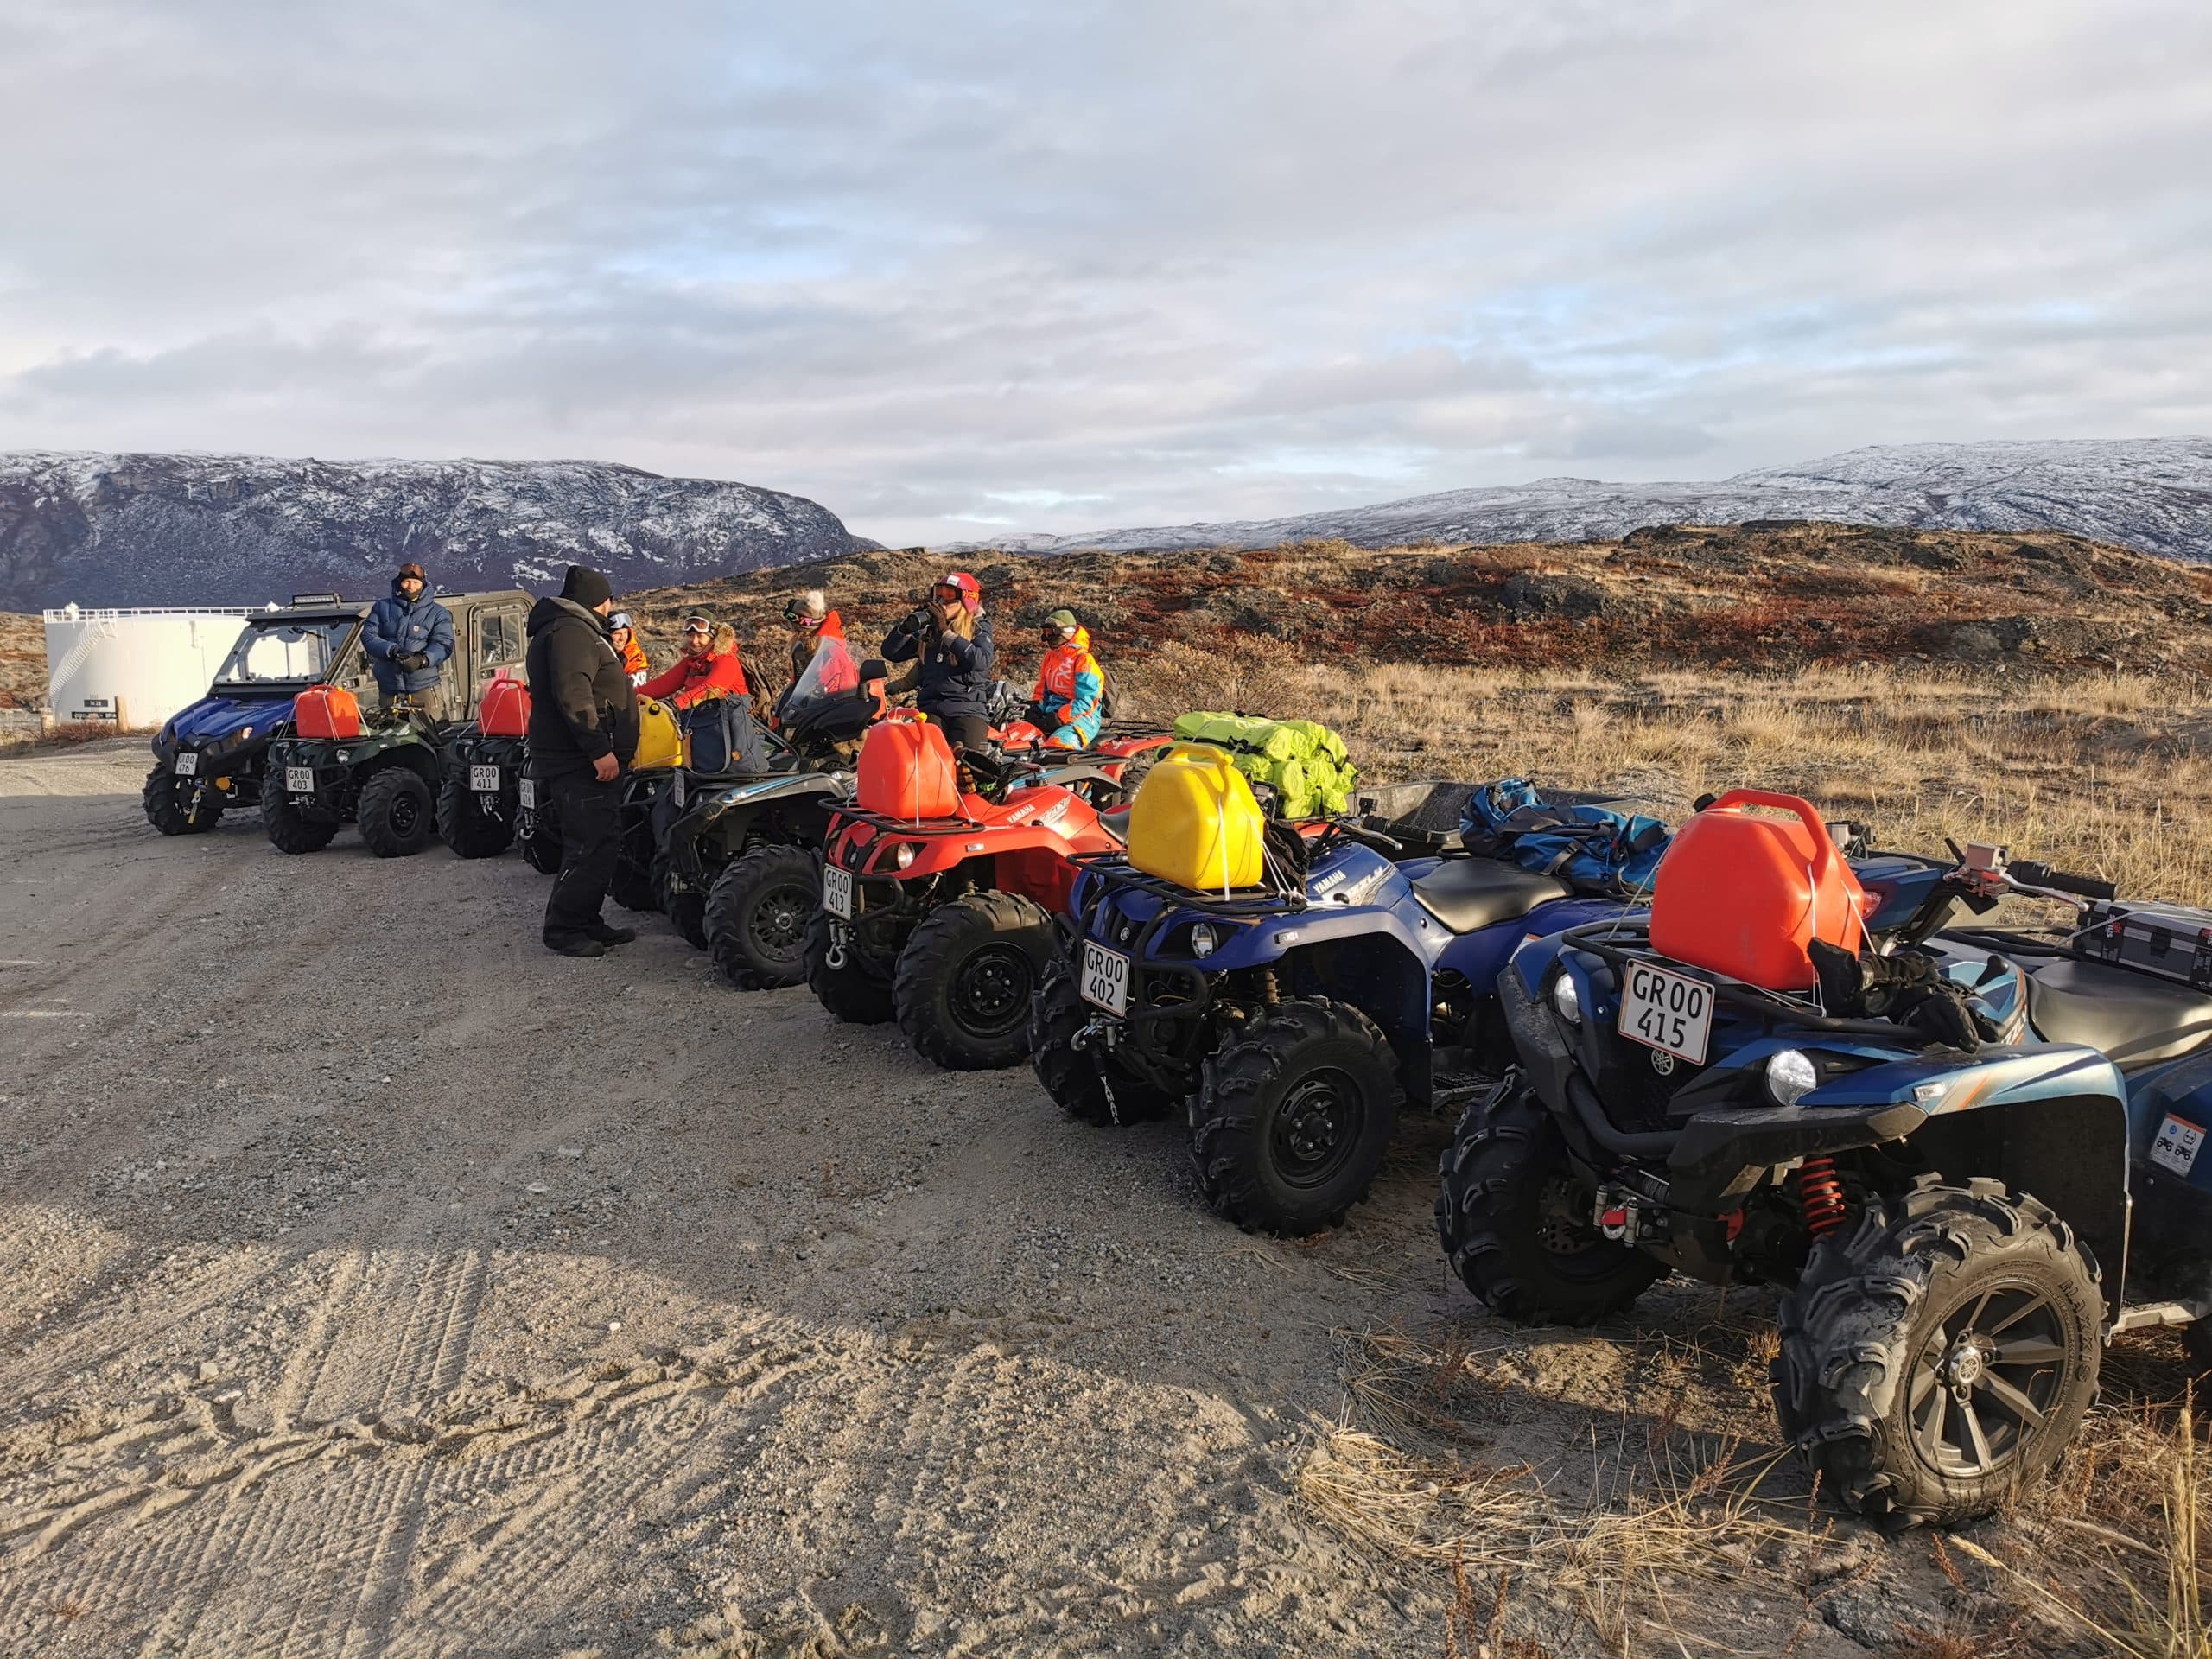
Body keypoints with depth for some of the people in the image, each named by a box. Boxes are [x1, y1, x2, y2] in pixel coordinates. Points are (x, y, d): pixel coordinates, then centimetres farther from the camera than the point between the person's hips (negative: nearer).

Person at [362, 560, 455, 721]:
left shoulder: (437, 613, 6)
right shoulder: (382, 607, 12)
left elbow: (443, 644, -5)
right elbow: (368, 635, 1)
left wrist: (423, 660, -25)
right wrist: (391, 650, -19)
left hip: (425, 686, -3)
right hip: (389, 689, 3)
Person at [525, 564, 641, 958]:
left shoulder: (575, 629, 22)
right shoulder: (571, 631, -13)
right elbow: (573, 696, -25)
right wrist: (600, 750, -27)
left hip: (585, 761, 11)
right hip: (582, 763, -11)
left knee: (600, 844, 15)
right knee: (589, 848, -10)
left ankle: (587, 922, 21)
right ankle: (563, 929, -5)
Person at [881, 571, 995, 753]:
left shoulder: (979, 627, 8)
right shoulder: (927, 630, 17)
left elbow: (981, 661, -13)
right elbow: (890, 652, 15)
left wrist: (946, 632, -12)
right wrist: (907, 626, -1)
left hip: (969, 709, -2)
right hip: (931, 708, 2)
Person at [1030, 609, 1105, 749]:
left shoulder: (1084, 660, -11)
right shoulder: (1051, 656, 15)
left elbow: (1085, 701, -17)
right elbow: (1042, 688, 23)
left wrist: (1058, 717, -22)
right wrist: (1035, 708, 3)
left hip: (1080, 718, -8)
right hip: (1051, 715, 8)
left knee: (1058, 744, -36)